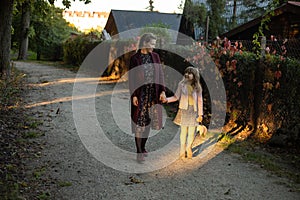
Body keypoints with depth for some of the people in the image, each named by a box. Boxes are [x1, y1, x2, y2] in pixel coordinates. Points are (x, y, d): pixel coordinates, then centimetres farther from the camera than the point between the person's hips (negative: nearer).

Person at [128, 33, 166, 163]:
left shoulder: (155, 56, 9)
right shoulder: (135, 58, -4)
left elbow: (160, 74, 8)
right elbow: (131, 78, -5)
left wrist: (162, 91, -2)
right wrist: (133, 95, -12)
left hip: (153, 94, 4)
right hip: (140, 94, -4)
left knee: (148, 122, 10)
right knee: (139, 123, -2)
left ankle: (143, 148, 25)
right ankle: (139, 152, 3)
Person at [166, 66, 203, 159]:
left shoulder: (197, 87, 2)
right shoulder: (182, 84, 0)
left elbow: (200, 101, 5)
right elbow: (176, 97, 2)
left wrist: (200, 114, 3)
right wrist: (167, 99, -14)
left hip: (193, 111, 1)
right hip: (184, 110, -1)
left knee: (191, 133, 3)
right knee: (183, 131, 2)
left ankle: (188, 149, 19)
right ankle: (182, 150, 13)